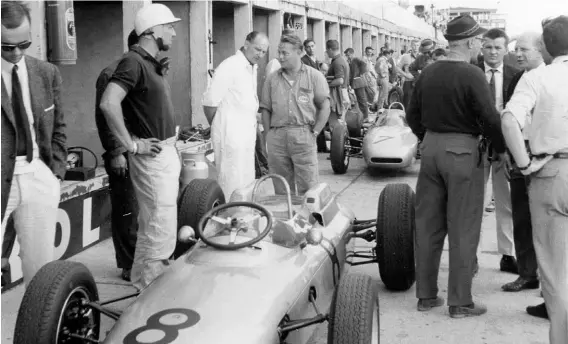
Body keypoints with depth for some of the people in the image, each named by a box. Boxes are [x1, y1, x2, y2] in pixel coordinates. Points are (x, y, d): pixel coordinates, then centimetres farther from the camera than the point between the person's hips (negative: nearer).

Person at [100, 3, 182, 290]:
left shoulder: (152, 63, 13)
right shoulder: (134, 62, -16)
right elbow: (108, 104, -31)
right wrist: (132, 145, -24)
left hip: (167, 152, 10)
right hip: (152, 156, -10)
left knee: (161, 223, 18)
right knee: (158, 225, -6)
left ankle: (156, 278, 30)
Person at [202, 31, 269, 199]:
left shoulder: (252, 68, 14)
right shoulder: (230, 66, -13)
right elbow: (210, 102, -15)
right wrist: (218, 127, -3)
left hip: (247, 134, 9)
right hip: (230, 135, -9)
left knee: (247, 183, 13)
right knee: (232, 185, -5)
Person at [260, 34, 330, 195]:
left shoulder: (314, 76, 5)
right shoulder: (272, 79, 13)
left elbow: (324, 107, 2)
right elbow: (266, 109, 13)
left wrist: (314, 133, -6)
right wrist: (269, 135, 3)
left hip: (303, 135, -3)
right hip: (276, 138, 3)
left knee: (308, 187, -4)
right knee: (281, 188, 7)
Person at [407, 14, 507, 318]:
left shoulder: (427, 73, 5)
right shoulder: (472, 75, -14)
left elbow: (413, 116, 11)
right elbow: (490, 119, -15)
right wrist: (501, 149, 0)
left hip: (431, 147, 6)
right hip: (463, 151, -6)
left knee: (428, 225, 12)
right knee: (463, 229, 3)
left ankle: (426, 295, 20)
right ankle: (460, 302, 10)